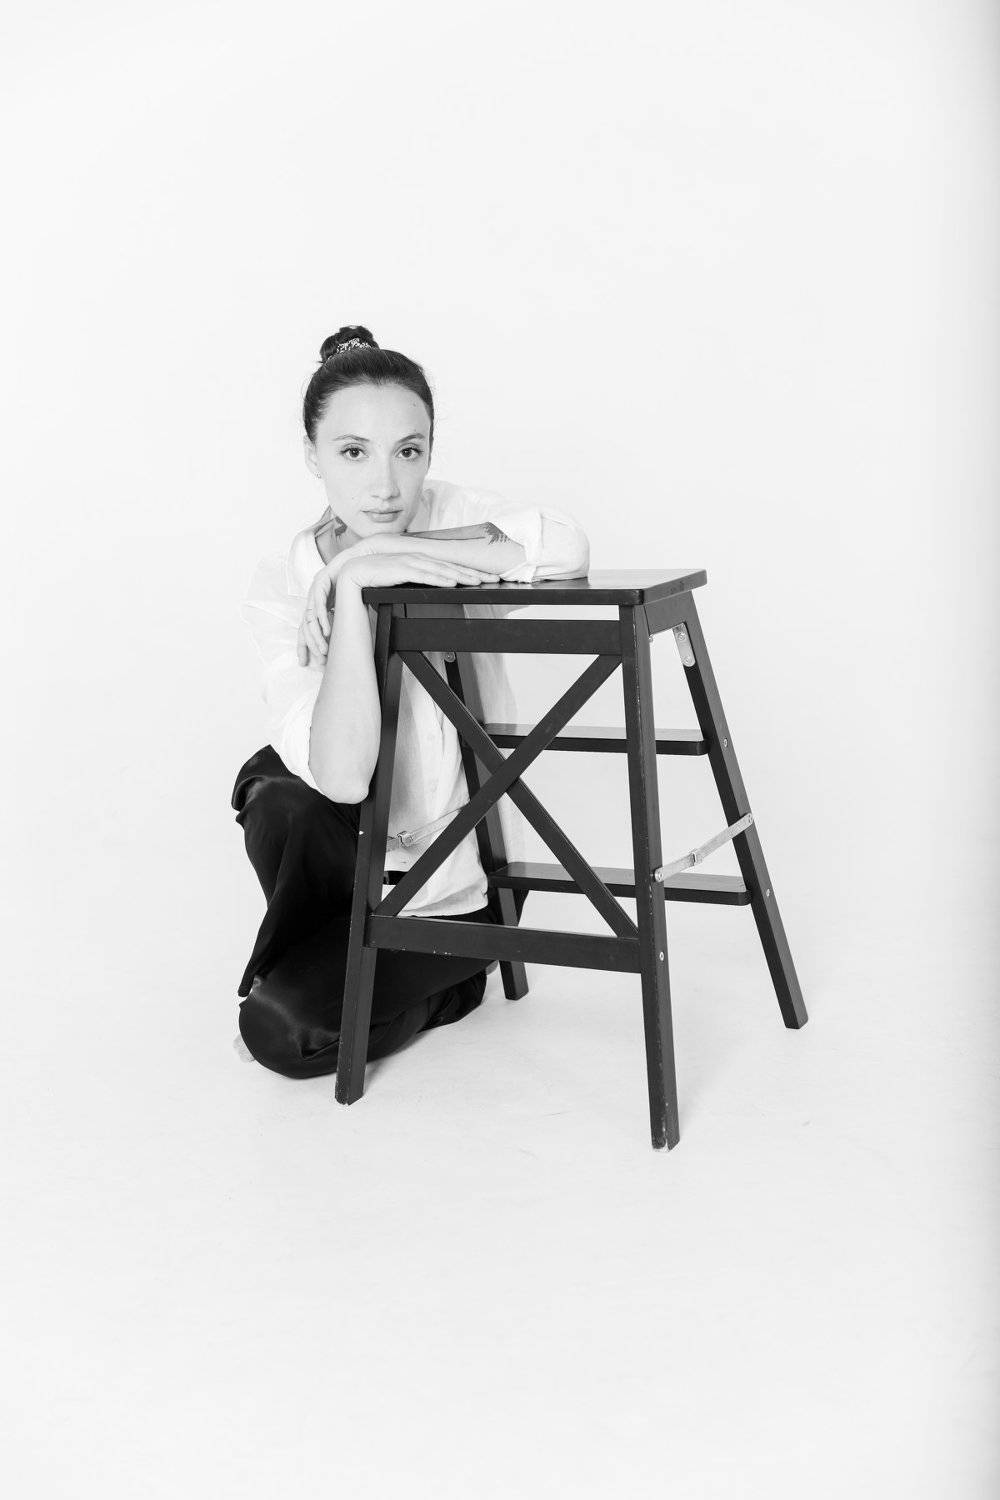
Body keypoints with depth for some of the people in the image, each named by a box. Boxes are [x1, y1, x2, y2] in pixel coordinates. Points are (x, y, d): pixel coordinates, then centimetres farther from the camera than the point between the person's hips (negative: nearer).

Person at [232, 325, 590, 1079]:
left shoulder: (447, 513, -14)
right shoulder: (281, 585, -14)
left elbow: (568, 547, -39)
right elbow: (342, 776, -28)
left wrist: (374, 551, -32)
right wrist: (353, 592, -35)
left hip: (457, 882, -2)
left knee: (280, 1033, -15)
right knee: (278, 796, -30)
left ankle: (443, 986, 16)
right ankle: (307, 959, 3)